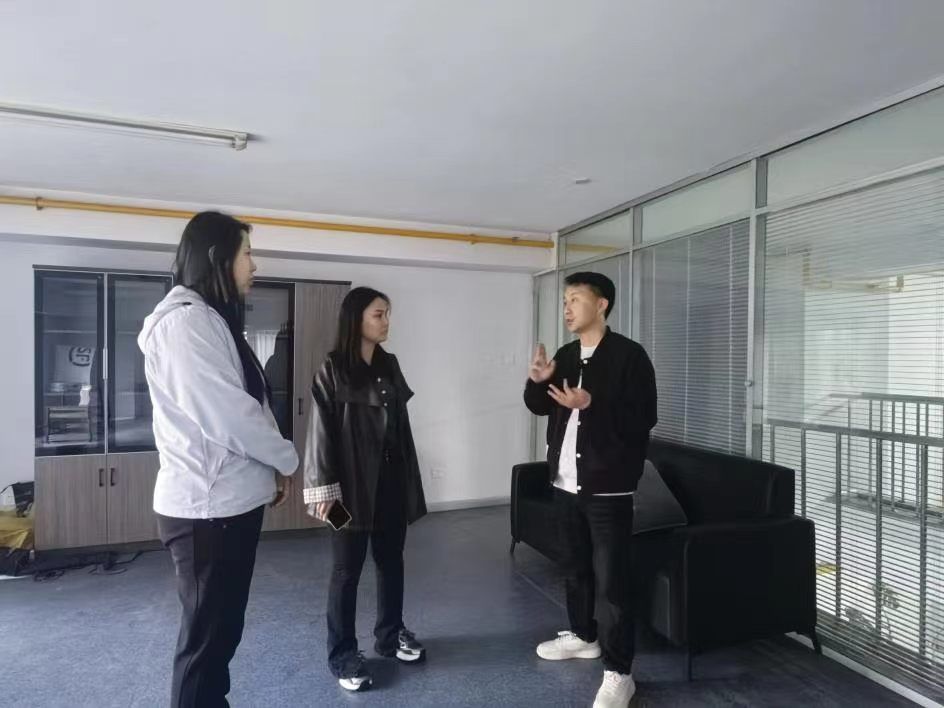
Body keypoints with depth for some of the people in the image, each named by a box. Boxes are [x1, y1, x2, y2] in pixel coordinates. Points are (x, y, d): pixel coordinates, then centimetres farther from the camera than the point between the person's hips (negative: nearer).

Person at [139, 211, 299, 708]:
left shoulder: (210, 319, 14)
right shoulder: (187, 320, -18)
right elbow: (231, 416, -23)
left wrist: (268, 469, 9)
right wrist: (286, 461, -7)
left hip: (227, 499, 9)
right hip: (207, 506, -9)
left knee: (221, 630, 21)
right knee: (207, 637, 6)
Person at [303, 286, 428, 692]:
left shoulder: (389, 365, 8)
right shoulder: (333, 369, -8)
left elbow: (401, 425, 11)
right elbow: (322, 431, -10)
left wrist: (409, 482, 12)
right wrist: (324, 488, -14)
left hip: (391, 481, 6)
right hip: (353, 485, -5)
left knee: (391, 561, 16)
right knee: (347, 569, 6)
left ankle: (391, 635, 35)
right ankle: (343, 654, 22)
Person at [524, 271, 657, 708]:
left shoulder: (628, 355, -11)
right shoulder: (566, 355, 10)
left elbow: (644, 418, -16)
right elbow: (540, 407, 14)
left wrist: (591, 405, -26)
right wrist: (537, 382, -7)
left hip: (607, 487, -7)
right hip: (566, 482, 7)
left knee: (610, 579, 0)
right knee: (574, 567, 20)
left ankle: (618, 672, 14)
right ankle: (583, 636, 40)